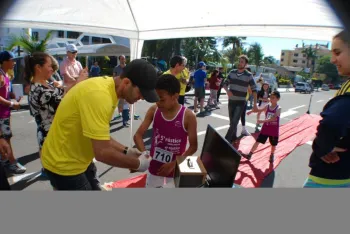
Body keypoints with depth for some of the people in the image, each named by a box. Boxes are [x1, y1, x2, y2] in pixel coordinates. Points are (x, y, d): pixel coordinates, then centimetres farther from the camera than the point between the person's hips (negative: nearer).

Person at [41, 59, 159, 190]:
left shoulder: (109, 87, -1)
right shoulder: (99, 95, -32)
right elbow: (102, 152, -33)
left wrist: (125, 151, -1)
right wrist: (137, 164, -19)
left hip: (79, 159, 9)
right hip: (63, 164, -8)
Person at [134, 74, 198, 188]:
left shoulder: (188, 116, -19)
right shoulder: (153, 111, -10)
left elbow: (193, 146, -12)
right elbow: (138, 135, -7)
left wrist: (174, 163, -20)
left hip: (175, 168, -3)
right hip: (154, 167, 3)